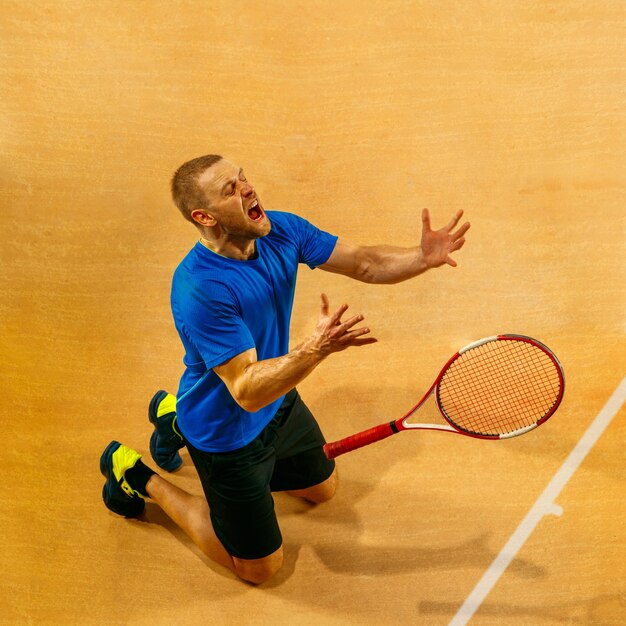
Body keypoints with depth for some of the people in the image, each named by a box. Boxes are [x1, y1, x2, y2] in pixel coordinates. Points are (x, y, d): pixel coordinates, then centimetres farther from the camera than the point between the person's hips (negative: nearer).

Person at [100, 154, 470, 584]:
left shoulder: (281, 230, -13)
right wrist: (317, 348, -50)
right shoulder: (200, 289, -36)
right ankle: (138, 478, 22)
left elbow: (365, 263, -8)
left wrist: (425, 257, -25)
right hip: (228, 432, -7)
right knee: (261, 567, 12)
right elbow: (247, 392, -36)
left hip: (281, 406, 7)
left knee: (322, 487, 33)